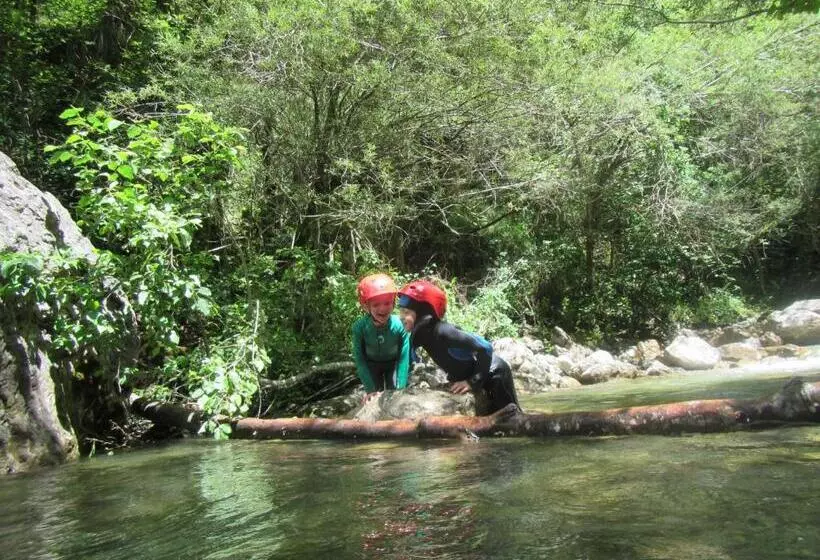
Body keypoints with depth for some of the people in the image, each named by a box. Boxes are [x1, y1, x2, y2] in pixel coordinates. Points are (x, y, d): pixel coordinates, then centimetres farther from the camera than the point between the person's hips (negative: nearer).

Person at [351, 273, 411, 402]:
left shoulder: (400, 325, -33)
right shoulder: (359, 327, -32)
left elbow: (404, 358, -26)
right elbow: (359, 359, -23)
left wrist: (401, 388, -29)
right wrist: (370, 389, -25)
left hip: (393, 363, 0)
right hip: (371, 365, 0)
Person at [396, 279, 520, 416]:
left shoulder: (443, 332, -33)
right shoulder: (420, 335, -8)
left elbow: (485, 347, -33)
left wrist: (473, 381, -27)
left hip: (493, 375, -8)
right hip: (478, 375, 8)